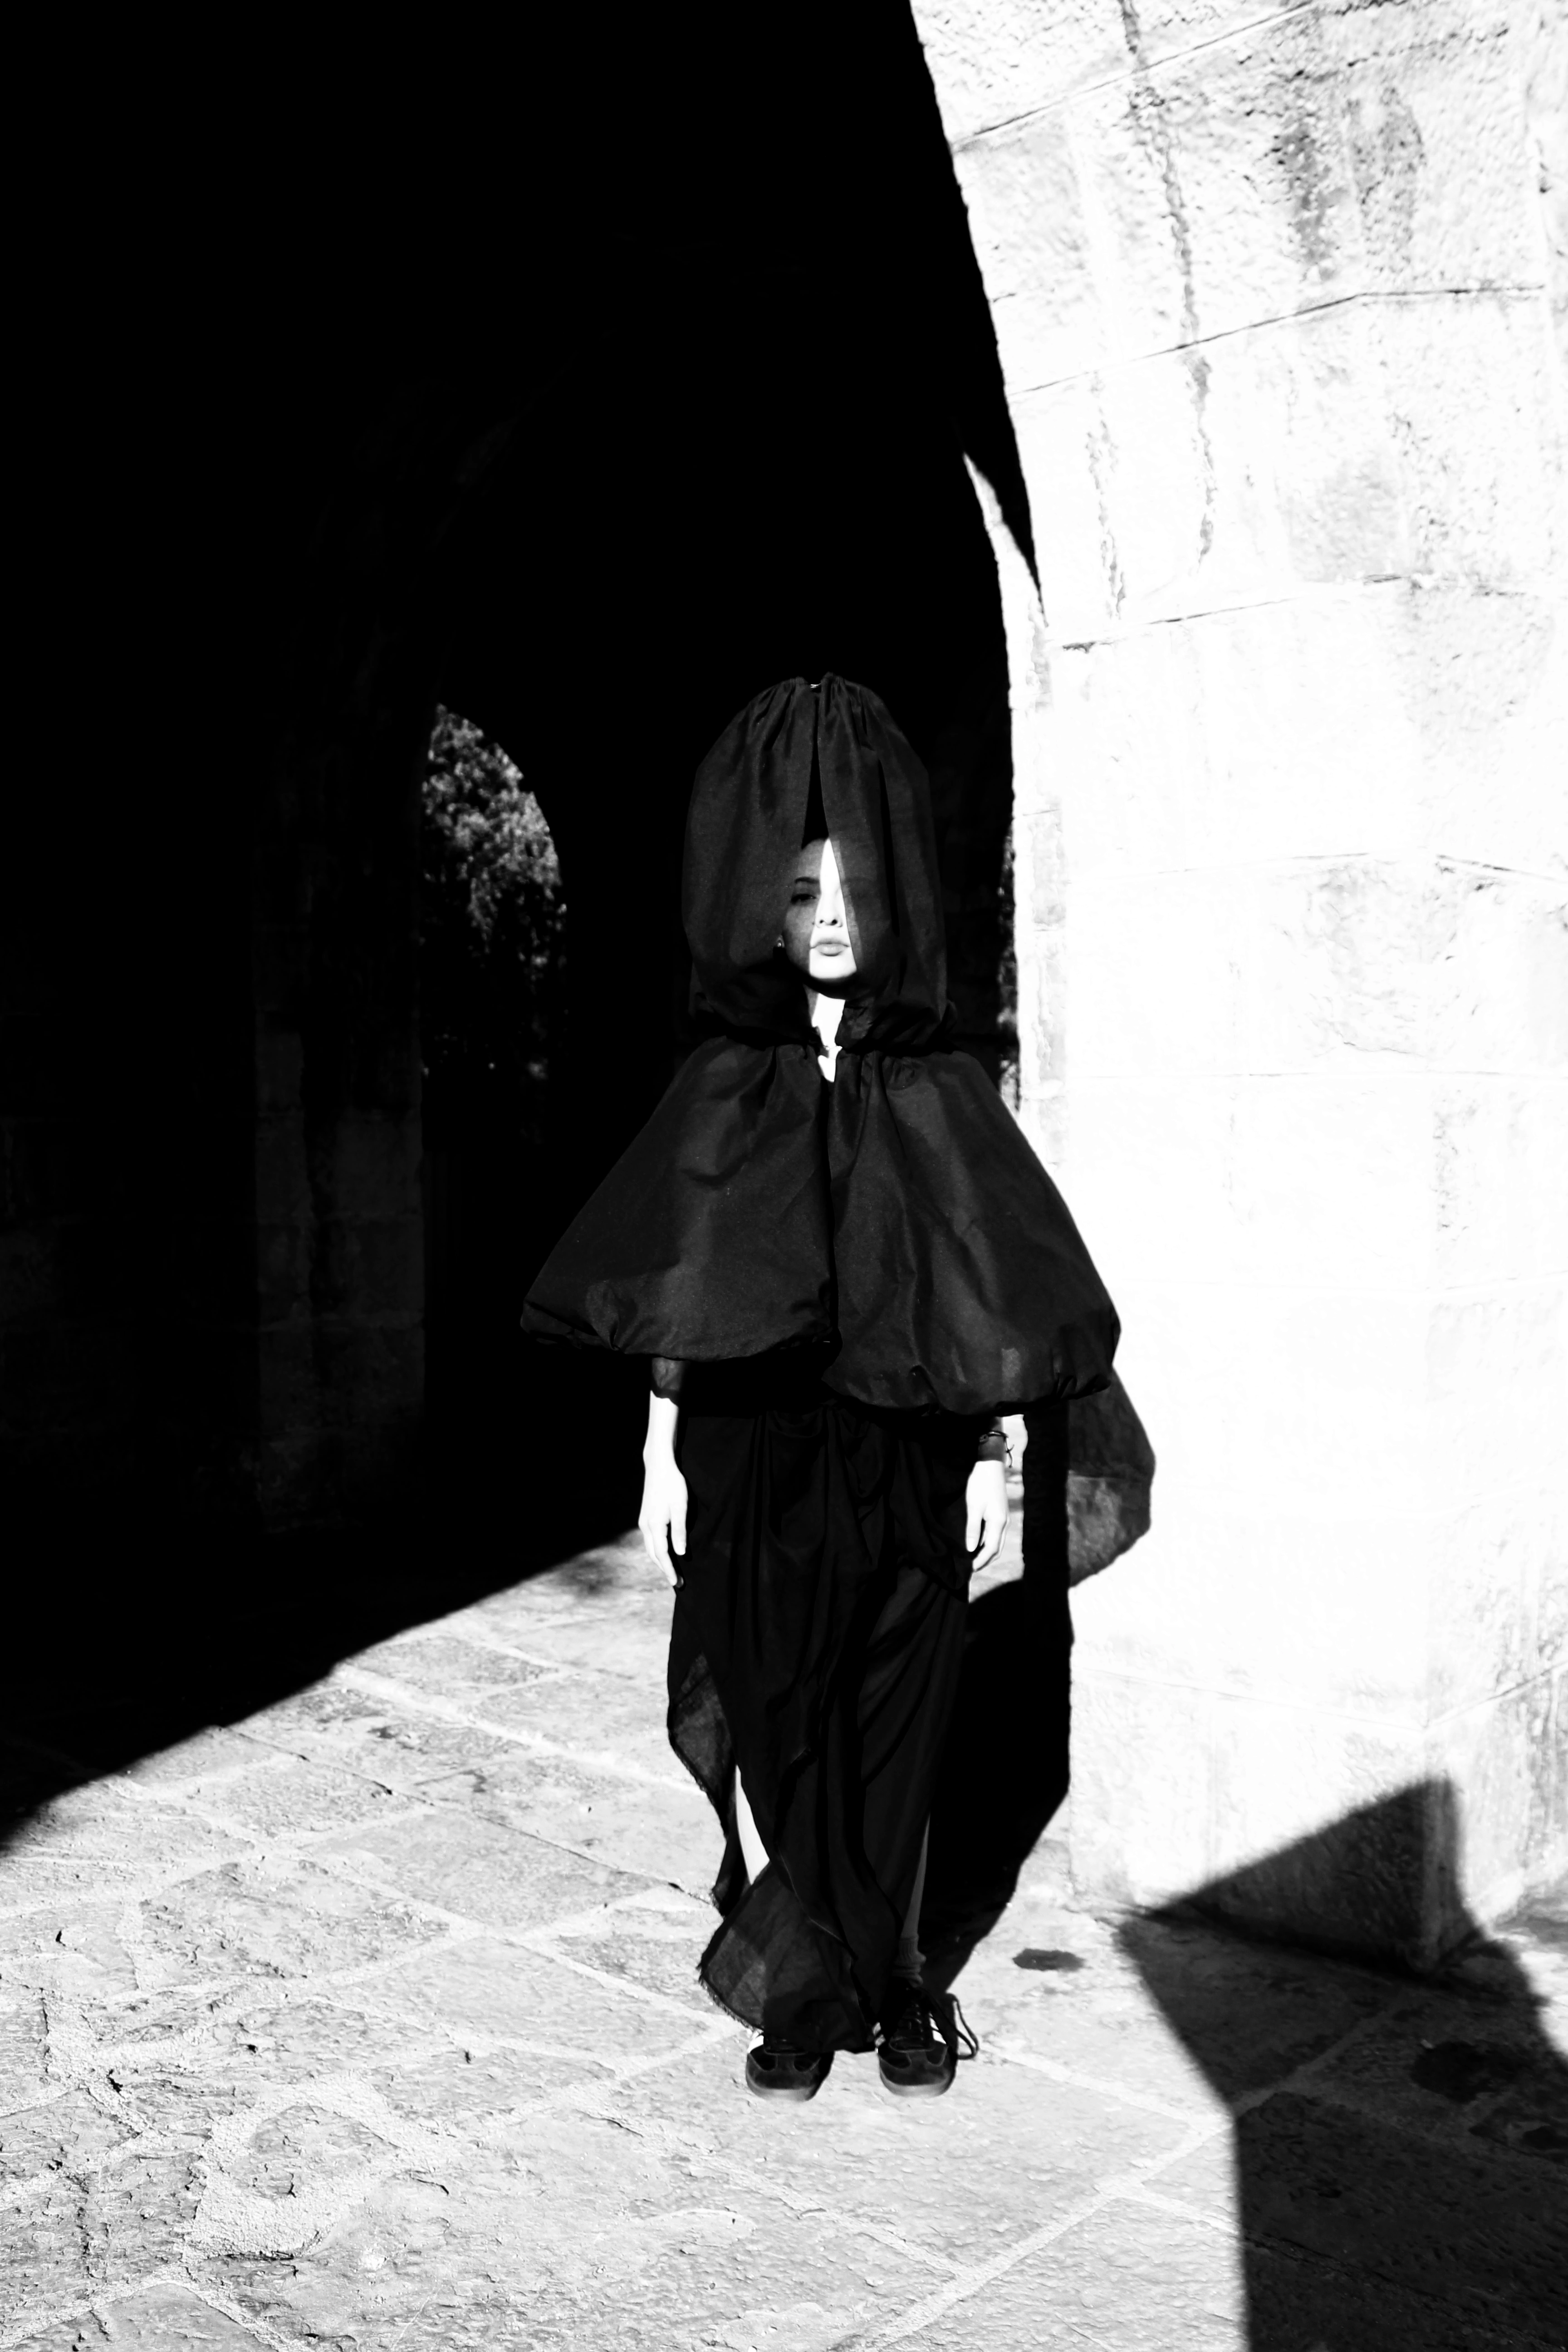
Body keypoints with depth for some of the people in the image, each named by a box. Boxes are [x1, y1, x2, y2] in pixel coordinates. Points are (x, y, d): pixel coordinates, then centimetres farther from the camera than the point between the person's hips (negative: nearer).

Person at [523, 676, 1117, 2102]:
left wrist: (993, 1458, -1)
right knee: (766, 1724, 4)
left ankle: (891, 1981, 24)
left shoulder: (940, 1089, 2)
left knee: (897, 1726, 8)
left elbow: (994, 1300, 2)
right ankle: (801, 1992, 20)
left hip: (901, 1452, 0)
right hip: (752, 1447, 0)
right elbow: (676, 1295, 4)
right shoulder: (723, 1084, 3)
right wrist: (662, 1451, 0)